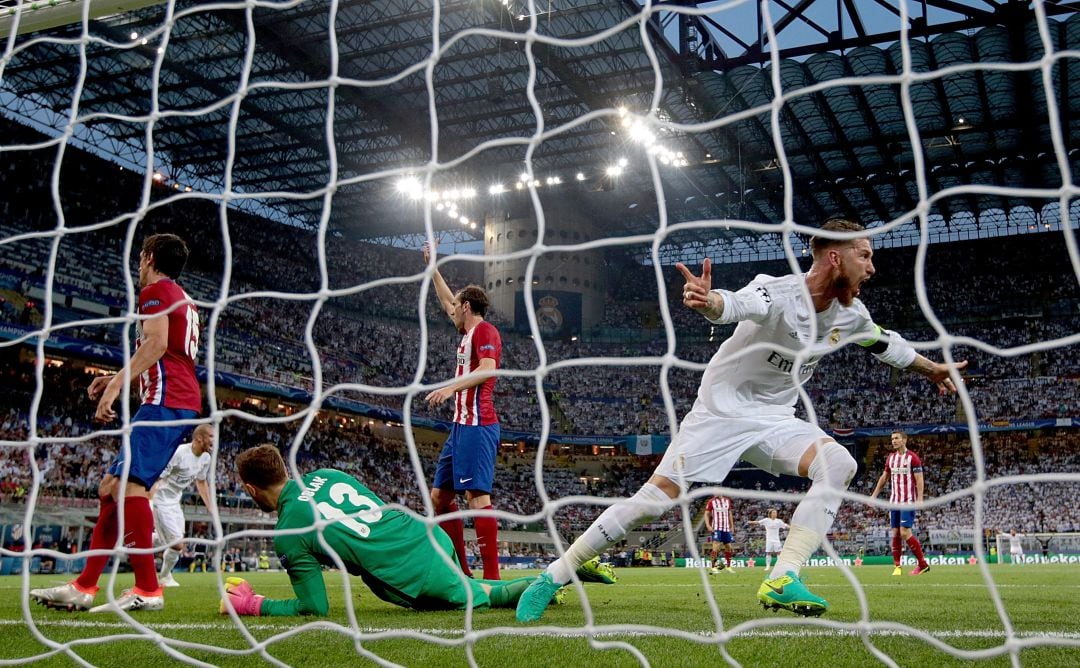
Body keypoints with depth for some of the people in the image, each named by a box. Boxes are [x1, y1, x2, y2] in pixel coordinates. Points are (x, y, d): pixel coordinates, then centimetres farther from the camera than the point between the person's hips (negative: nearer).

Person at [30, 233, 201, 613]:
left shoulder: (155, 290, -1)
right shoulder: (185, 300, 28)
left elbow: (156, 343, -18)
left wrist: (116, 385, -20)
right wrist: (119, 378, 27)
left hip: (166, 399, -10)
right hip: (183, 400, 10)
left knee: (127, 483, -19)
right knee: (113, 487, 10)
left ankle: (147, 590, -23)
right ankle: (84, 587, 12)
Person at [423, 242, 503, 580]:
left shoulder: (484, 330, -5)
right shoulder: (469, 332, 22)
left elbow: (488, 369, -22)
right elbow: (447, 301, 37)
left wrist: (452, 386, -32)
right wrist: (432, 267, 42)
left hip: (477, 425, -10)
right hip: (461, 424, 10)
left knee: (477, 494, -16)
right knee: (440, 494, 10)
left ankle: (491, 574, -16)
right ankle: (460, 569, 13)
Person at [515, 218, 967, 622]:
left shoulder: (851, 313, 0)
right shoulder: (778, 293, -23)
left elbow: (887, 343, 22)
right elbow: (734, 305, -46)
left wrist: (934, 369, 35)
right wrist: (708, 300, -69)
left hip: (774, 419, 6)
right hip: (721, 410, -6)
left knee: (839, 464, -19)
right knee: (656, 497, -15)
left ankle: (782, 580, -21)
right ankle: (552, 578, -3)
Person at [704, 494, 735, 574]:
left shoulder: (727, 501, 10)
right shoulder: (711, 502, -3)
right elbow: (706, 514, -1)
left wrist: (732, 526, 15)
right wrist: (708, 526, -13)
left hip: (726, 528, 5)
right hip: (716, 528, -5)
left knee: (728, 547, 9)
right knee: (716, 545, -17)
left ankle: (728, 567, 23)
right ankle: (713, 567, -16)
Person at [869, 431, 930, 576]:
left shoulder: (912, 457, -6)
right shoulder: (890, 458, 12)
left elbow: (919, 479, -9)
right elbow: (883, 478, 19)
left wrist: (920, 499, -19)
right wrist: (874, 495, 16)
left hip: (908, 501, -6)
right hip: (894, 501, 6)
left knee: (905, 533, -13)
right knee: (895, 533, 3)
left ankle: (923, 564, 0)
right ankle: (897, 567, 7)